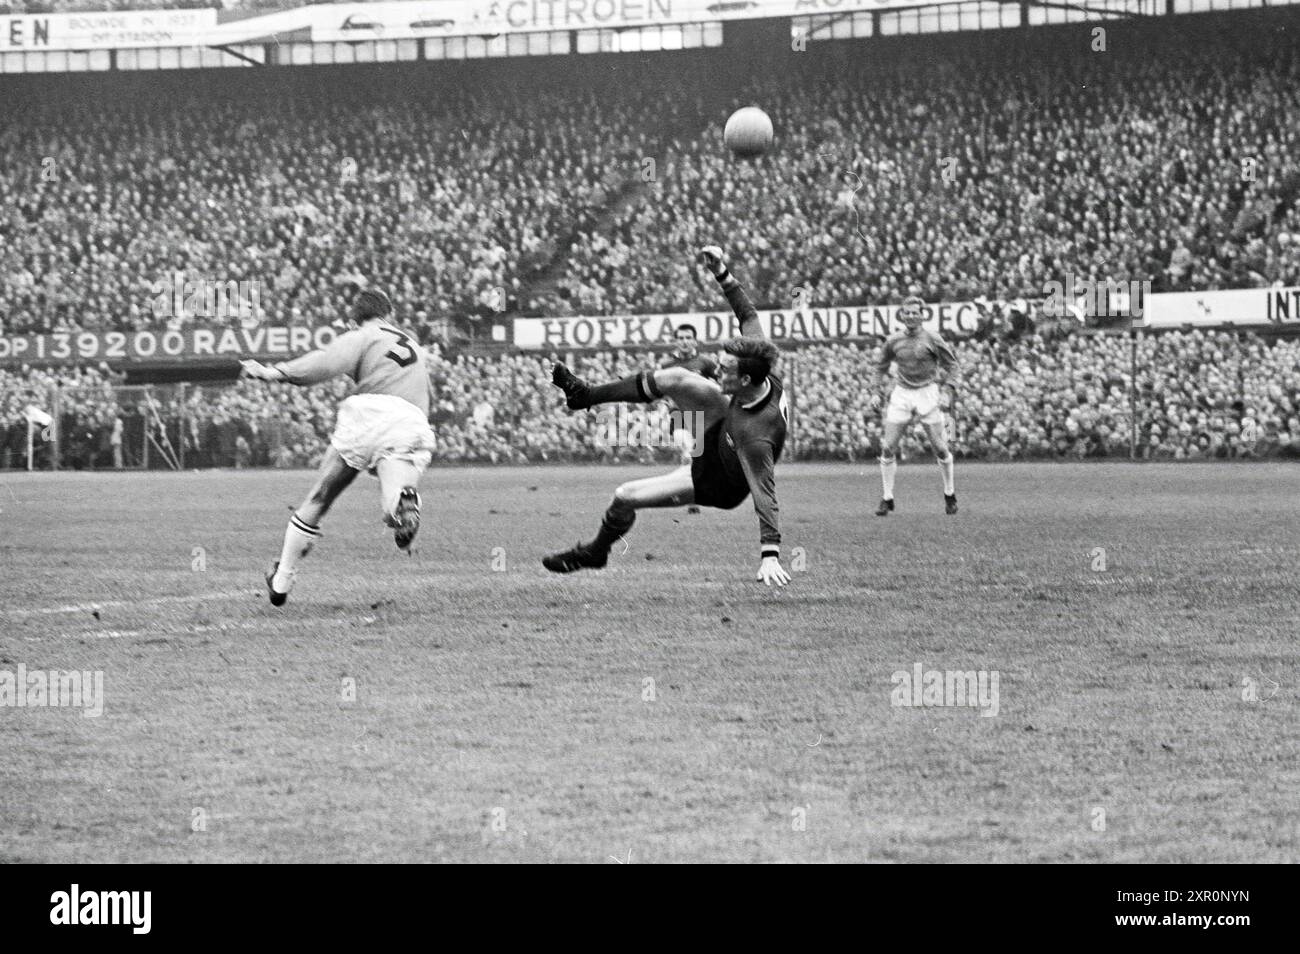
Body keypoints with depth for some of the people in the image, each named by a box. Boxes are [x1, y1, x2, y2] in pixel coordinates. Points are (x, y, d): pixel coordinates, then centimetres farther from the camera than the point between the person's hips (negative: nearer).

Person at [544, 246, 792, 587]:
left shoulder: (756, 434, -46)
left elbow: (765, 495, -45)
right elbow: (748, 314, -11)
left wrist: (770, 555, -49)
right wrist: (721, 273, -14)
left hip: (719, 481, -7)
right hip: (721, 427, 7)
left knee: (626, 496, -4)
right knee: (673, 379, -12)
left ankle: (595, 553, 29)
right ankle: (588, 395, 11)